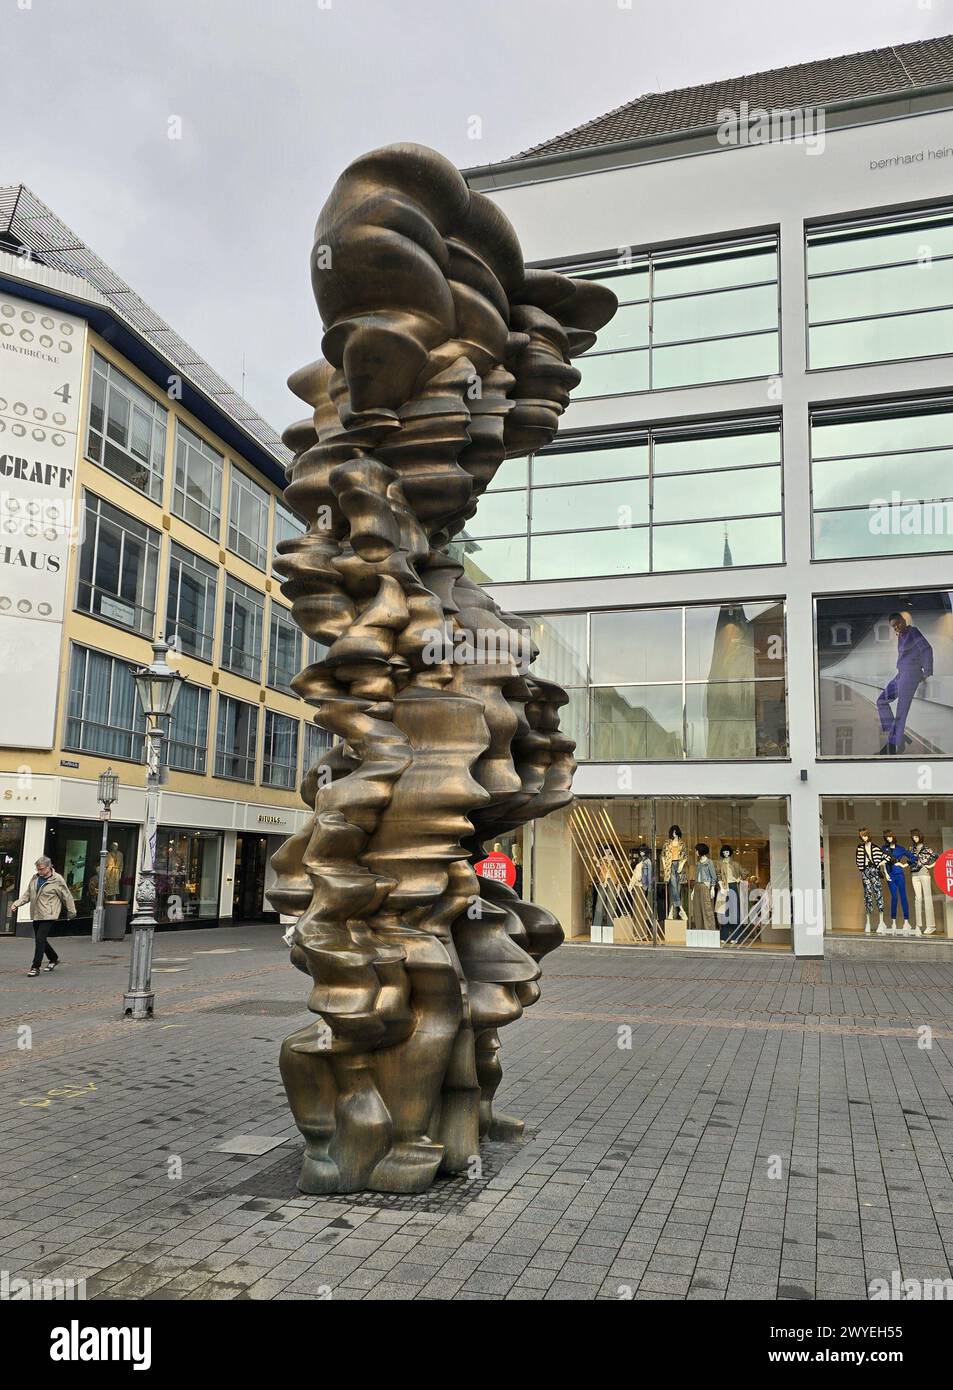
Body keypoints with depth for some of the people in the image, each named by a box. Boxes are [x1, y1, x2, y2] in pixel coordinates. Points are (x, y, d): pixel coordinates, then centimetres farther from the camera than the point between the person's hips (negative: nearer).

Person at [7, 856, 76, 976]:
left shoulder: (57, 880, -9)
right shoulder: (35, 878, 7)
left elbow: (67, 897, -2)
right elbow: (27, 895, 15)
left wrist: (71, 912, 5)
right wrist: (16, 904, 1)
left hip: (48, 916, -7)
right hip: (35, 915, 7)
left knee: (40, 939, -14)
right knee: (39, 939, 14)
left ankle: (35, 967, -8)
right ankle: (54, 959, 35)